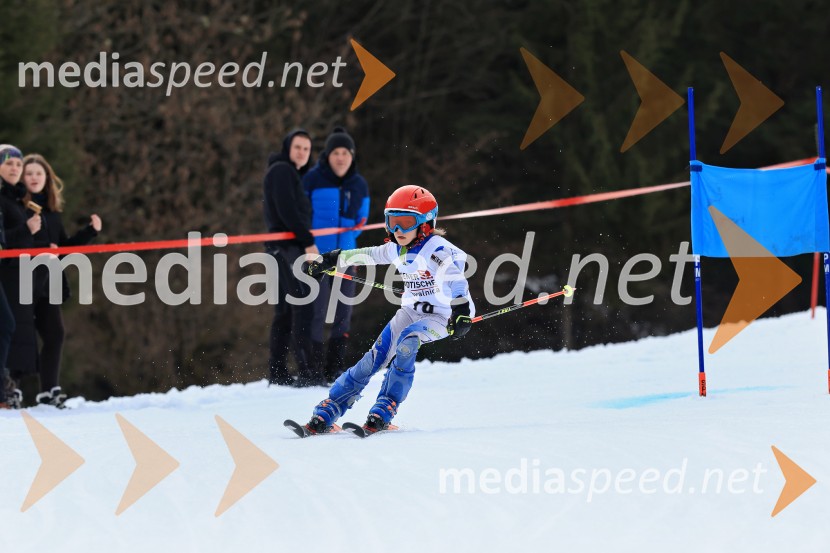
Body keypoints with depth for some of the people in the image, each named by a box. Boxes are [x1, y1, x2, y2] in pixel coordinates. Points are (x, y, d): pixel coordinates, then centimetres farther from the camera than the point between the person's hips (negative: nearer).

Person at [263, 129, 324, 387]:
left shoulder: (294, 174, 24)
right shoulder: (281, 171, -8)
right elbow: (287, 211, -17)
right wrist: (307, 241, -18)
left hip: (287, 248, 11)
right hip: (286, 246, -11)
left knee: (285, 311, 9)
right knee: (303, 307, -16)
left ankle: (277, 373, 9)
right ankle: (308, 373, -23)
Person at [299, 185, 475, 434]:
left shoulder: (436, 249, -20)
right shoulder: (395, 249, 3)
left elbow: (453, 276, -34)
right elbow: (366, 255, 20)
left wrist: (461, 310, -49)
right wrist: (332, 259, 28)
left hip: (441, 315, -6)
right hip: (410, 311, 6)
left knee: (406, 344, -31)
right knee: (376, 356, -6)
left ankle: (383, 413, -25)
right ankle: (324, 415, -4)